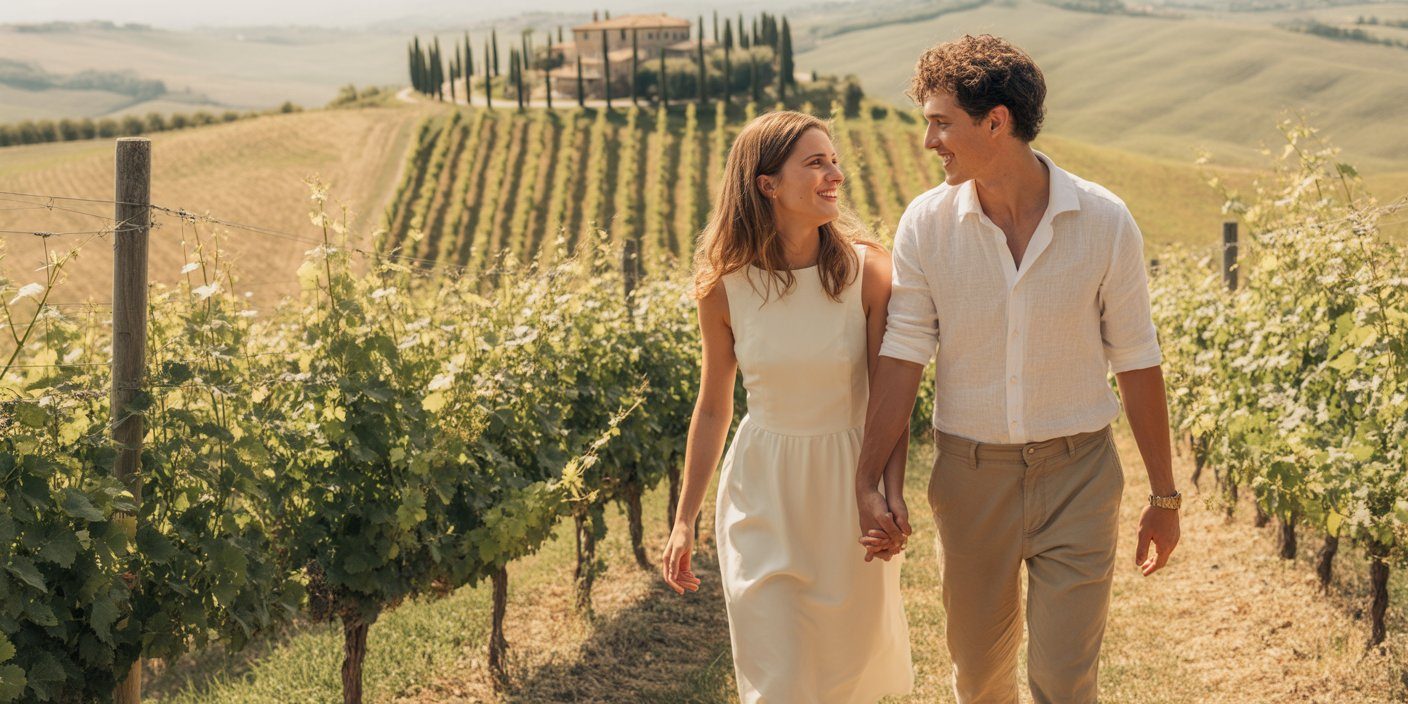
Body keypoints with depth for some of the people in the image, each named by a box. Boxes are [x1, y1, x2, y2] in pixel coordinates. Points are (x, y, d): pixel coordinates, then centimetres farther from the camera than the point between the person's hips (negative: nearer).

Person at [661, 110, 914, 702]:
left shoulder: (866, 270, -12)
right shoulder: (724, 287, -9)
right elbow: (712, 408, 2)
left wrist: (894, 491, -19)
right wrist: (684, 520, 4)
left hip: (848, 482, 0)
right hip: (763, 493, 0)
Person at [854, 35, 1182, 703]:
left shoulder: (1104, 221, -9)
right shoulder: (926, 224, -6)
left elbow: (1136, 362, -2)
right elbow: (902, 354, -5)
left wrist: (1164, 496, 3)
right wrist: (867, 482, -11)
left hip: (1077, 473, -2)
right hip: (970, 473, 2)